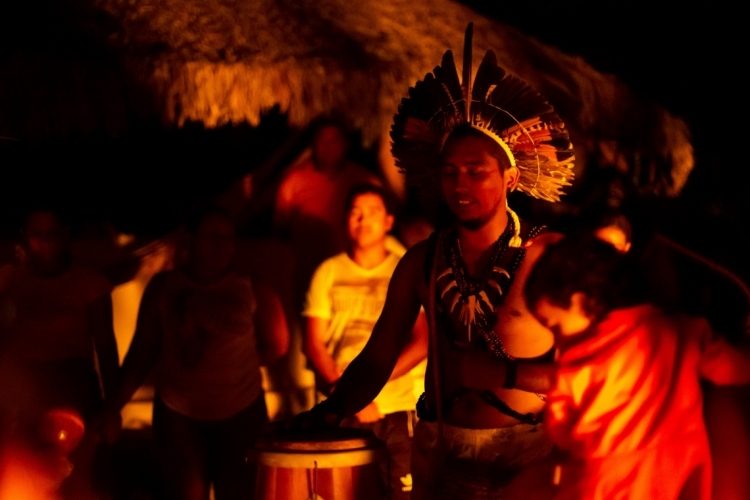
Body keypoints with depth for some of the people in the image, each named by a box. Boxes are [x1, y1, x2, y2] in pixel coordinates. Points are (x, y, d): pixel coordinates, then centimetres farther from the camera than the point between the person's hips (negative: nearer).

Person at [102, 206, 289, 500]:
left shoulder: (251, 290, -2)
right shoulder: (163, 287, -1)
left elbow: (276, 345, 9)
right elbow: (142, 351, 2)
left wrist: (239, 364, -1)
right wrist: (115, 405, -3)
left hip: (241, 412, 0)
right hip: (178, 412, 0)